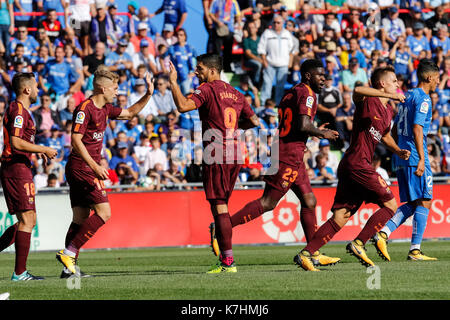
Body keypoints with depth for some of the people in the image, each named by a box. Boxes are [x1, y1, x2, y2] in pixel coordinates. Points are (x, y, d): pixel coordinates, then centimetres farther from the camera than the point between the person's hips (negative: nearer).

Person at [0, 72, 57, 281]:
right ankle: (19, 273, -10)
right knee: (27, 220, -10)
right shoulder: (18, 111, -13)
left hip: (18, 169, 10)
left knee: (28, 221, 12)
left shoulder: (21, 110, 20)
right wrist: (44, 150, -14)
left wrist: (39, 151, 19)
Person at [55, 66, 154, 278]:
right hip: (81, 168, -10)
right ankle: (69, 252, -15)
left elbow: (129, 113, 31)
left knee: (80, 219, 6)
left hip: (88, 168, 10)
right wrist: (95, 166, -24)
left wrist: (148, 95, 20)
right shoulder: (85, 109, -13)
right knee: (103, 212, -14)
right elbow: (76, 140, -19)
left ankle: (70, 267, 4)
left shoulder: (105, 109, 15)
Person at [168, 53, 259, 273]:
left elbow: (183, 106, -20)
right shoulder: (235, 94, 17)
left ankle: (228, 261, -11)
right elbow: (254, 121, 22)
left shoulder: (208, 89, -6)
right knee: (222, 207, 12)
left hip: (217, 157, -8)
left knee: (219, 207, -7)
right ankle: (225, 259, 11)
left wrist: (173, 82, -11)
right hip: (234, 156, 8)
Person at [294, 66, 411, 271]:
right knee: (390, 205, -5)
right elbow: (357, 90, -31)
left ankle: (306, 253, -2)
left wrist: (398, 151, 20)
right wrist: (390, 96, -29)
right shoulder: (367, 99, -6)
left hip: (349, 166, 9)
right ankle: (358, 244, -7)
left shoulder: (388, 111, 21)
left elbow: (385, 136, 39)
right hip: (357, 163, -9)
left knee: (340, 218, 3)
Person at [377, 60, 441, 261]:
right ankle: (415, 250, -7)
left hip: (401, 158, 9)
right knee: (424, 202, -4)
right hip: (415, 158, -9)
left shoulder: (407, 97, 18)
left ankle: (383, 233, -4)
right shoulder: (423, 99, -9)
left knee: (412, 203, 12)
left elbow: (395, 128, 21)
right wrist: (422, 159, -21)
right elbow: (417, 128, -18)